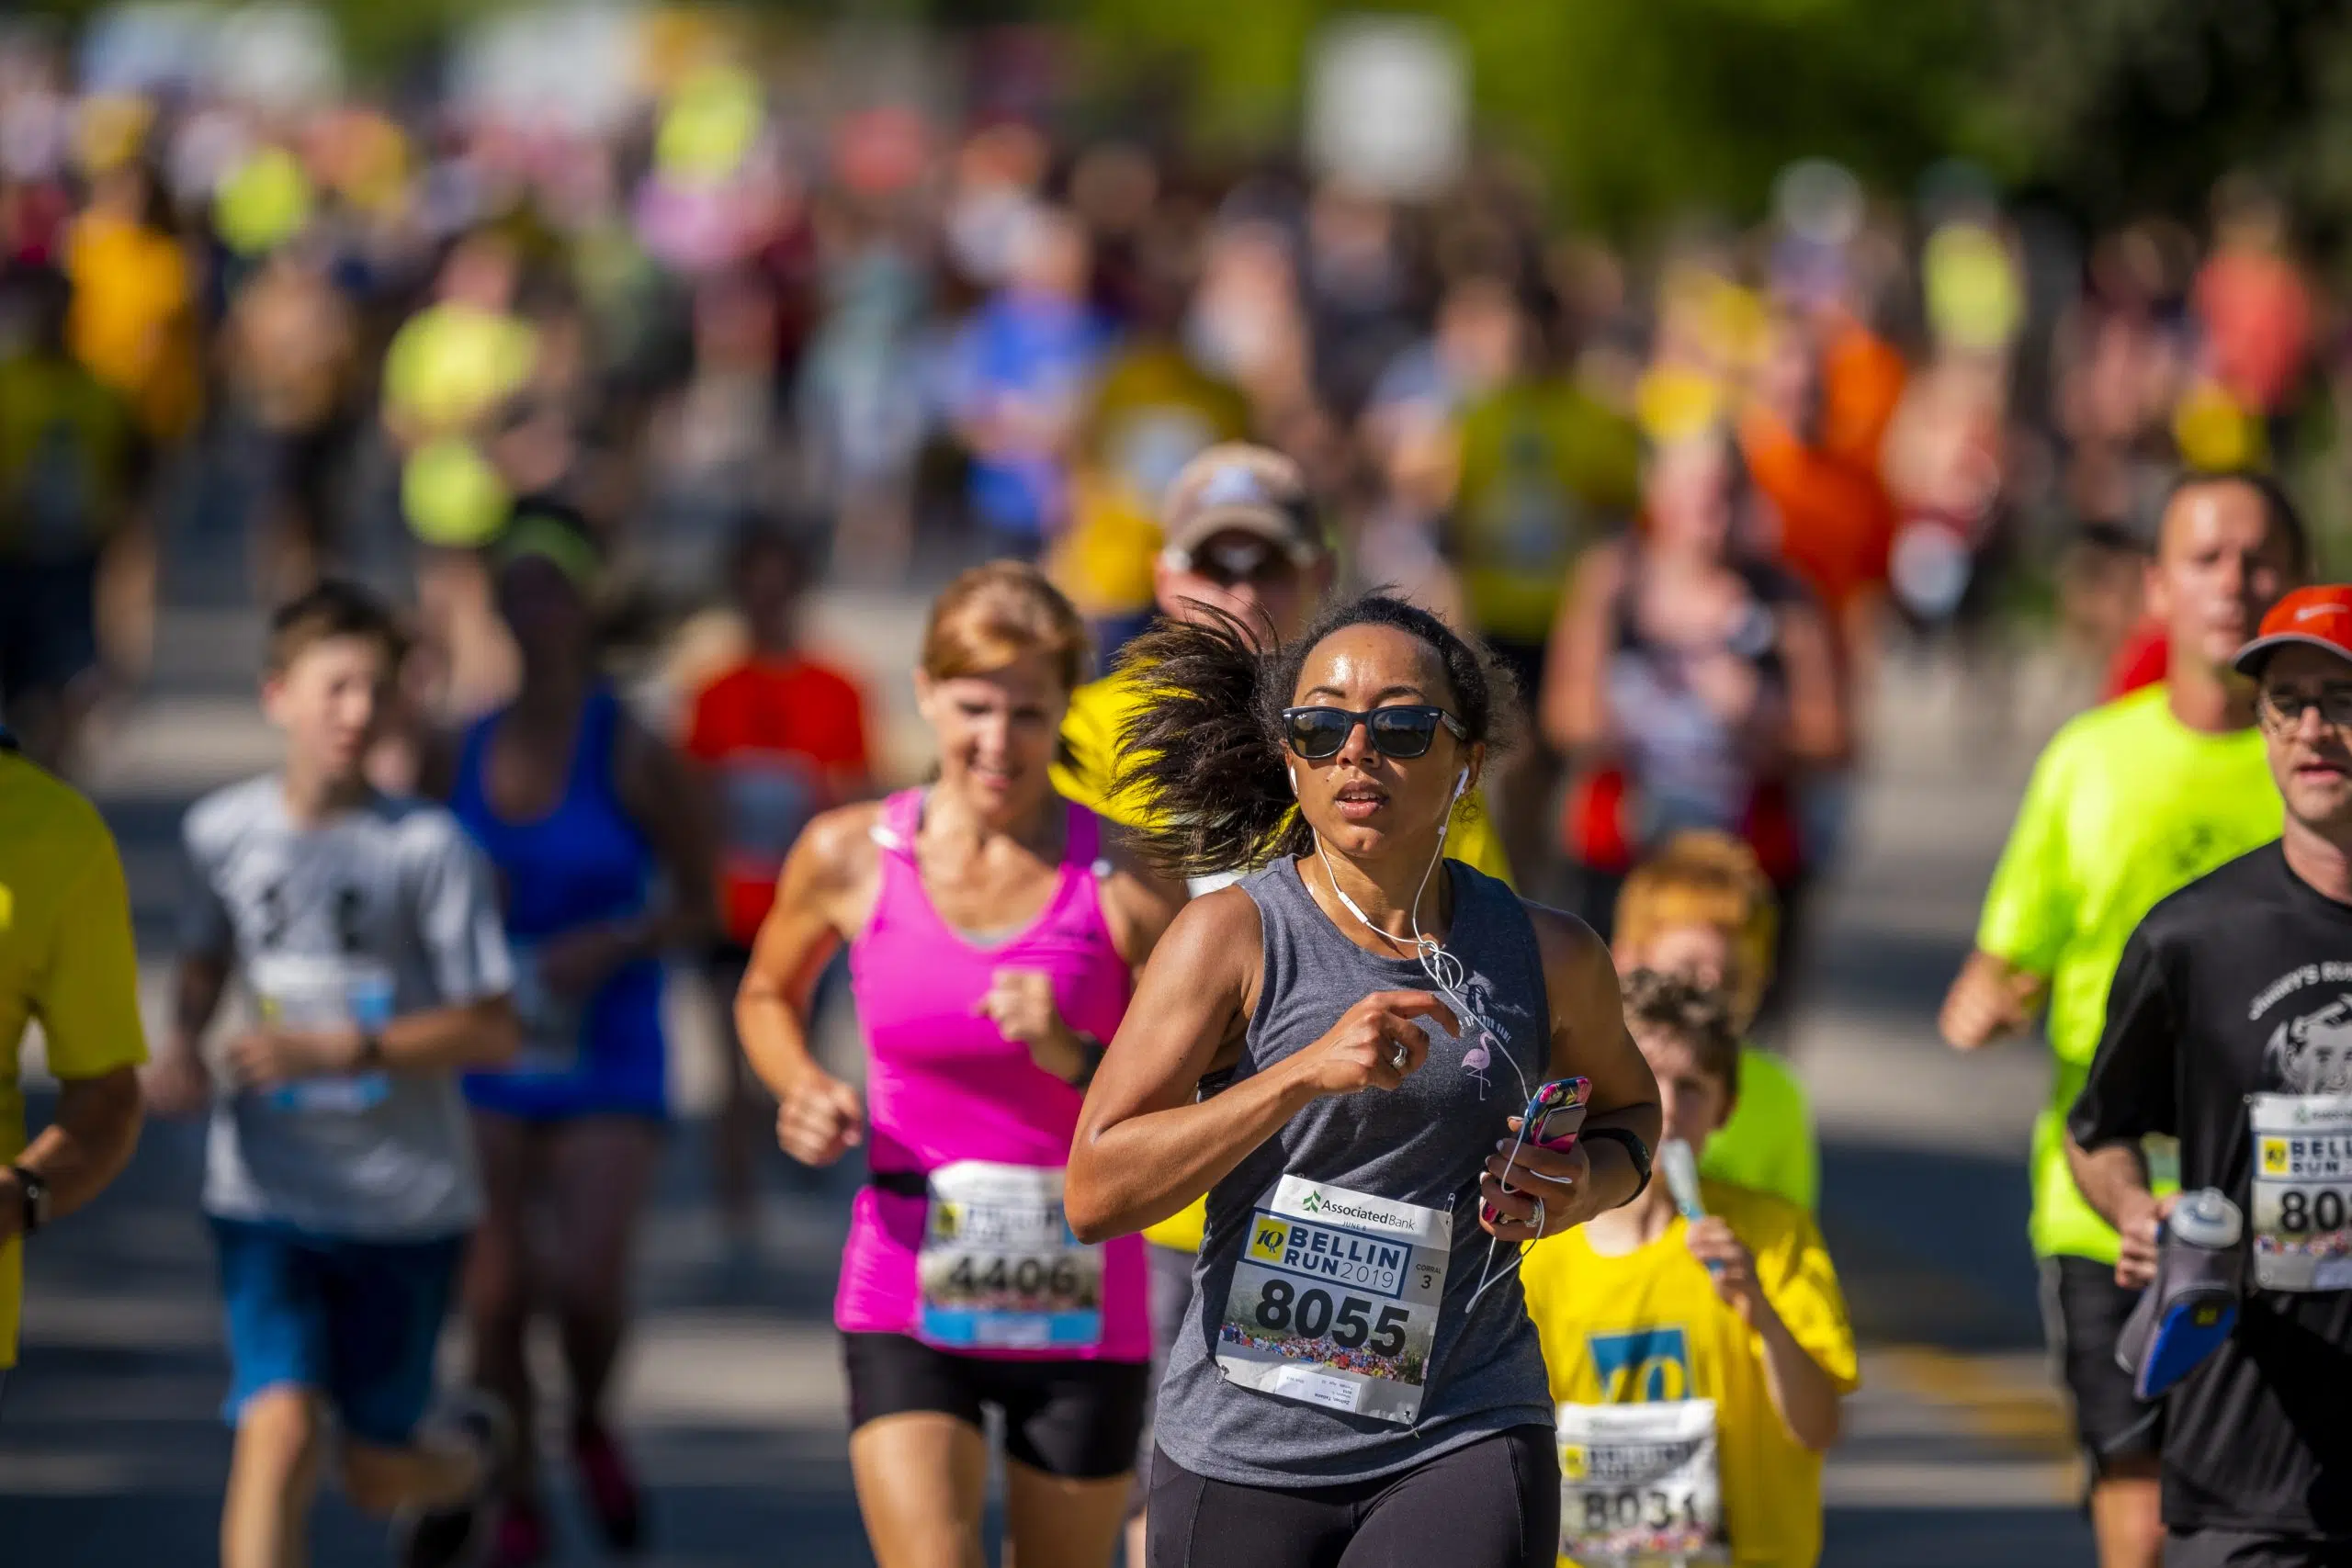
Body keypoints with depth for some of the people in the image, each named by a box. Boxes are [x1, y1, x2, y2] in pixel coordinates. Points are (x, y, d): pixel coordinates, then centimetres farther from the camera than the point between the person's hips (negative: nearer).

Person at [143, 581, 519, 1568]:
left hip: (408, 1198, -1)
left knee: (377, 1470, 12)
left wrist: (340, 1048, -20)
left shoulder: (427, 847, -10)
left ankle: (470, 1461, 49)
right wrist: (182, 1043, 0)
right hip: (267, 1194, 1)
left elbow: (493, 1032, -10)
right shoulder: (223, 831, -1)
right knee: (280, 1431, -19)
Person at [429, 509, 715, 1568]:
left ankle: (593, 1428, 15)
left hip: (607, 1069, -3)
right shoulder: (464, 756, 3)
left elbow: (698, 905, -1)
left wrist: (612, 945, -17)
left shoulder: (631, 756, -7)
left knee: (586, 1280, -17)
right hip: (489, 1063, 3)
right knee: (494, 1300, -2)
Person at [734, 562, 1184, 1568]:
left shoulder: (1123, 880, -7)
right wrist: (803, 1091, -1)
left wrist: (1076, 1062, -22)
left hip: (1084, 1309, 0)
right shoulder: (852, 858, -2)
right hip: (907, 1302, 0)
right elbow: (766, 997, 19)